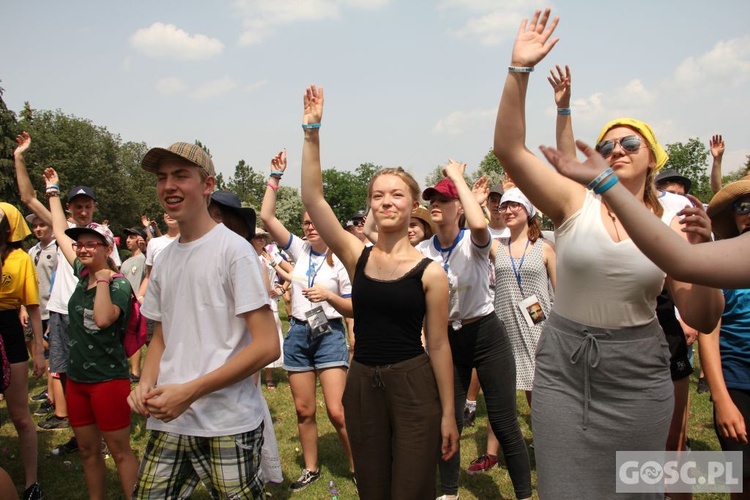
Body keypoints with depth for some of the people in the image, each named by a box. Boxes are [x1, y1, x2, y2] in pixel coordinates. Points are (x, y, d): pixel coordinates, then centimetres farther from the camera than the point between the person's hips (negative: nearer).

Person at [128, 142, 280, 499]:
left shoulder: (233, 249, -11)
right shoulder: (164, 258, 9)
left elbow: (267, 346, -15)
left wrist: (190, 391, -17)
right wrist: (145, 384, -1)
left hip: (228, 427, -5)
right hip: (168, 422, 6)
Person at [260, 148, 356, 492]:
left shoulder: (341, 260, -4)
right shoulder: (299, 250, 4)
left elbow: (354, 308, -3)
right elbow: (267, 216, -2)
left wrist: (329, 296, -19)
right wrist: (275, 176, -3)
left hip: (329, 334, -4)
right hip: (298, 334, 4)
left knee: (336, 411, -8)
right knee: (304, 410, 11)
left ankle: (357, 466, 12)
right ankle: (311, 468, 28)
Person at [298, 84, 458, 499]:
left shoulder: (430, 272, -7)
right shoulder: (356, 256, -1)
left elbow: (438, 345, -4)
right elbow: (313, 199, -10)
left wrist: (448, 413, -2)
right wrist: (311, 132, -15)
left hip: (414, 386, -3)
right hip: (362, 385, 3)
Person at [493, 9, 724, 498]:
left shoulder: (671, 226, 1)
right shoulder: (575, 202, -4)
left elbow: (702, 320, -1)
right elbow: (509, 148, -17)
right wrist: (519, 71, -25)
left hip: (638, 372, 2)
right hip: (563, 365, -1)